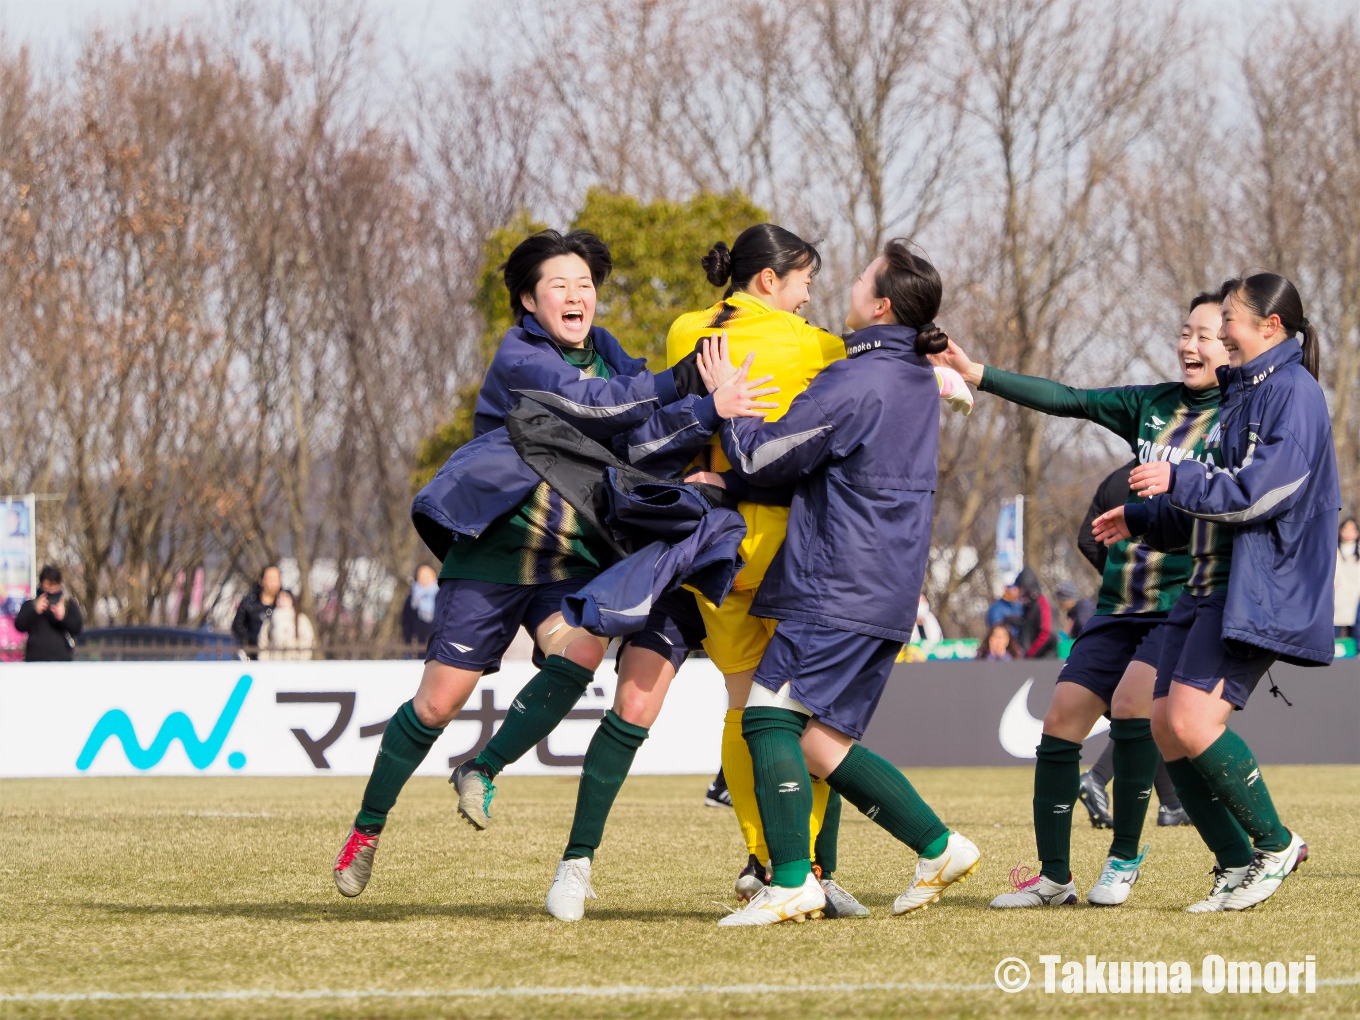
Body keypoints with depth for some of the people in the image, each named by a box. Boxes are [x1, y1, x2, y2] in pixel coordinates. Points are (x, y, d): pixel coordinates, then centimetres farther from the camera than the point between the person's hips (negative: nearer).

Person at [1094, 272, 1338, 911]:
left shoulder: (1293, 393, -9)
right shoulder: (1238, 394, 21)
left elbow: (1261, 491, -20)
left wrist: (1178, 480, -15)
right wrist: (1140, 520, 24)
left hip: (1260, 590, -10)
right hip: (1207, 586, 10)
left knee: (1194, 719, -20)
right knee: (1166, 726, 1)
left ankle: (1274, 846, -4)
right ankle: (1236, 865, 8)